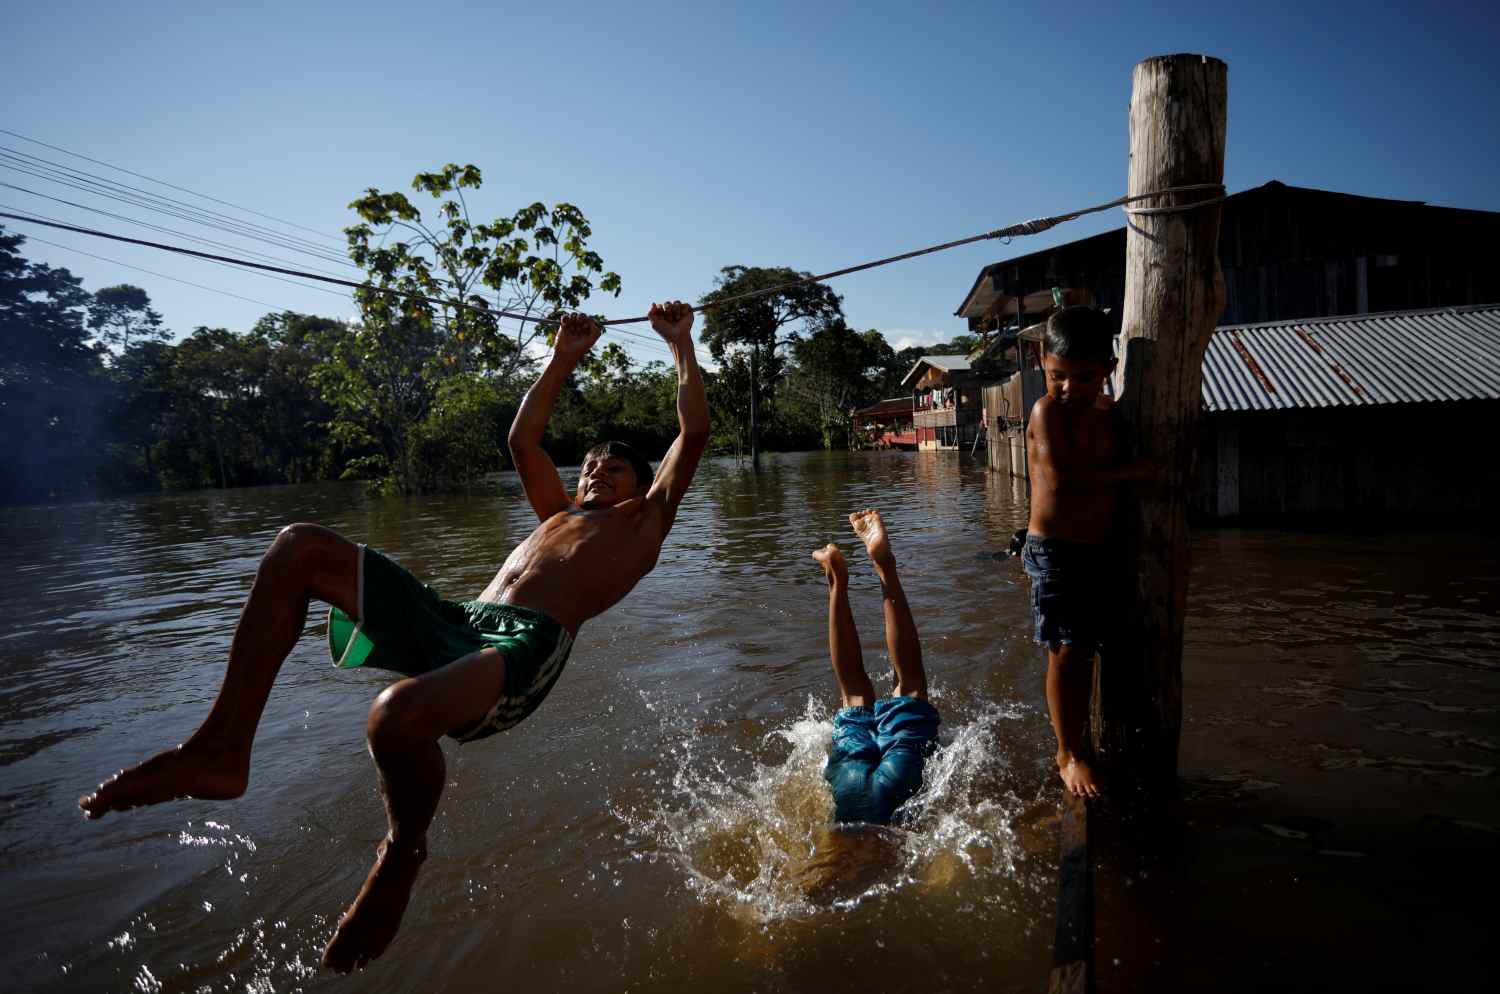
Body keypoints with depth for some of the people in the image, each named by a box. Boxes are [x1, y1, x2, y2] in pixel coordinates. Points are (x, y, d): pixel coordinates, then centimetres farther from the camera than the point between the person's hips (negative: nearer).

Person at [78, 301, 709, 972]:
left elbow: (693, 433, 16)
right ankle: (221, 750, -6)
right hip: (452, 622, 8)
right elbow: (523, 439, 40)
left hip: (526, 645, -7)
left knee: (397, 714, -39)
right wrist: (565, 356, 43)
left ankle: (403, 852, -3)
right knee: (298, 547, -2)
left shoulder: (643, 521, 20)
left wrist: (680, 342, 24)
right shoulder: (560, 515, 36)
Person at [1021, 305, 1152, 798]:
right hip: (1055, 551, -6)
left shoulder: (1111, 412, 8)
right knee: (1066, 653, -2)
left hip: (1104, 548, 6)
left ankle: (1081, 742, 27)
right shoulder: (1047, 411, -13)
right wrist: (1131, 470, -17)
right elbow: (1061, 479, -24)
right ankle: (1068, 754, 13)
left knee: (1085, 651, 13)